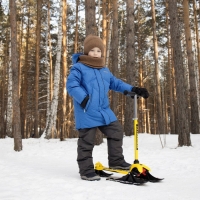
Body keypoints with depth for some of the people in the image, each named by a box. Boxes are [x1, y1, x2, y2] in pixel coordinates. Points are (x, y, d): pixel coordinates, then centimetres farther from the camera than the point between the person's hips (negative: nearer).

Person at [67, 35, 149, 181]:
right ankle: (86, 171, 13)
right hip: (87, 113, -7)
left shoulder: (105, 70, 18)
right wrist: (83, 99, -29)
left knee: (117, 131, 13)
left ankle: (116, 161, 27)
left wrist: (133, 89, 14)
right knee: (86, 142, 0)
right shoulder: (78, 68, -6)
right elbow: (71, 85, -16)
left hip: (104, 111, 8)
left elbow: (116, 83, 24)